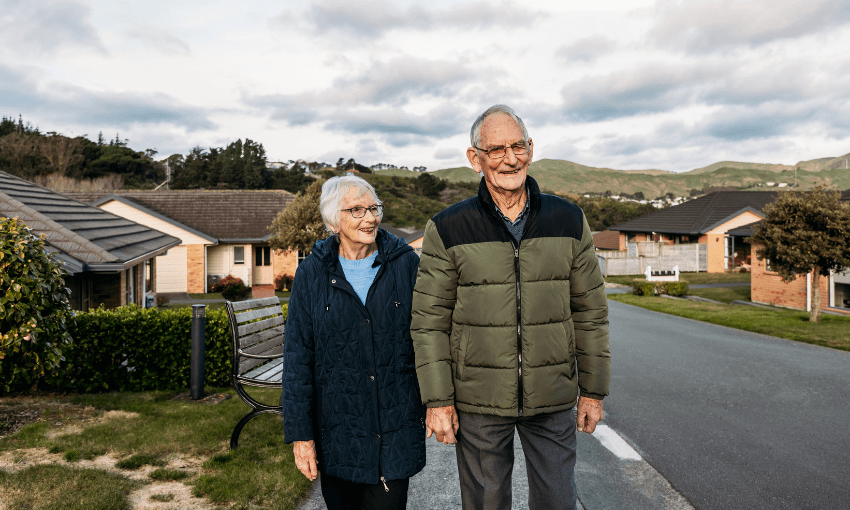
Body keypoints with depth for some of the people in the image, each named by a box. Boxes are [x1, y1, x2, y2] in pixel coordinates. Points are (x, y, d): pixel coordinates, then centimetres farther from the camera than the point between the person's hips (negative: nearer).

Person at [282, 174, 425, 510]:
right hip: (337, 429, 1)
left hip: (396, 427, 0)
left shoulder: (405, 263, -2)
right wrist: (300, 433, -3)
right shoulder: (312, 272, -3)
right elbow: (297, 358, -2)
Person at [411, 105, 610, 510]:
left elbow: (590, 312, 4)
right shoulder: (448, 229, -7)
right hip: (478, 402, -1)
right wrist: (437, 401, -7)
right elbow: (429, 321, -5)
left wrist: (594, 390, 5)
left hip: (553, 400, 2)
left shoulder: (569, 221, -1)